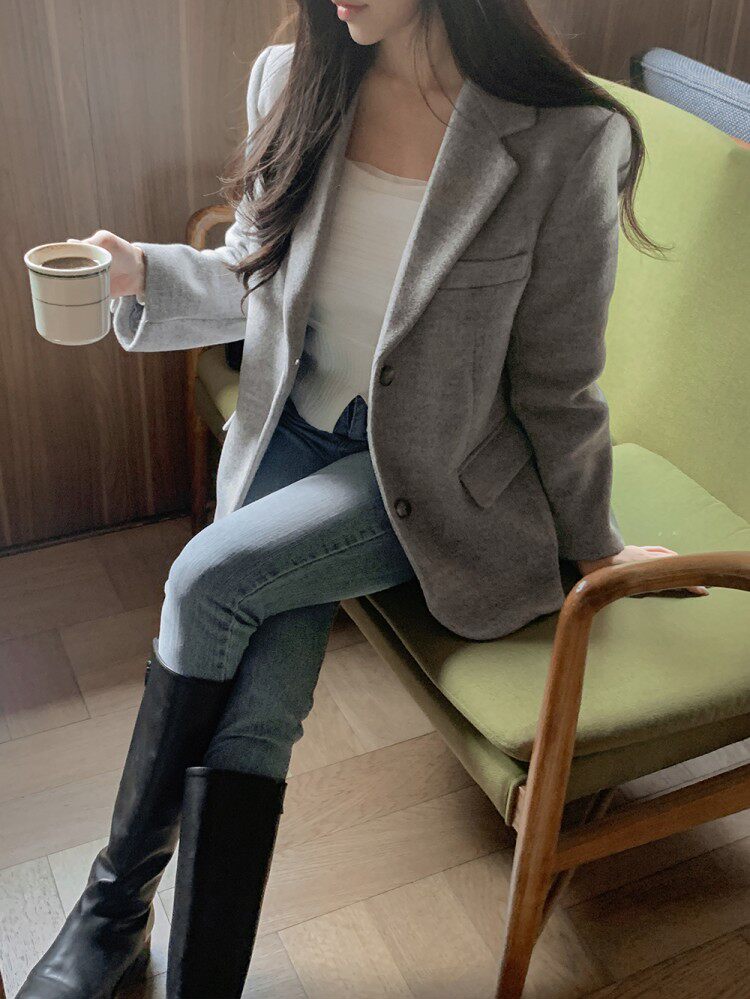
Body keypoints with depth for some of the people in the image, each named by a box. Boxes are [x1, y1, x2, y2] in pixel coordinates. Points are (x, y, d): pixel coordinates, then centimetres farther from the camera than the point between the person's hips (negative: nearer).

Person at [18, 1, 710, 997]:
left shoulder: (566, 141, -19)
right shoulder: (289, 82, -4)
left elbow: (556, 384, -9)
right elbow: (253, 280, 9)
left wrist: (593, 541, 2)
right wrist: (144, 272, -9)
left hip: (436, 469, -4)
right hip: (295, 435, 4)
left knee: (210, 575, -24)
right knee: (257, 706, -15)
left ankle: (118, 899, 0)